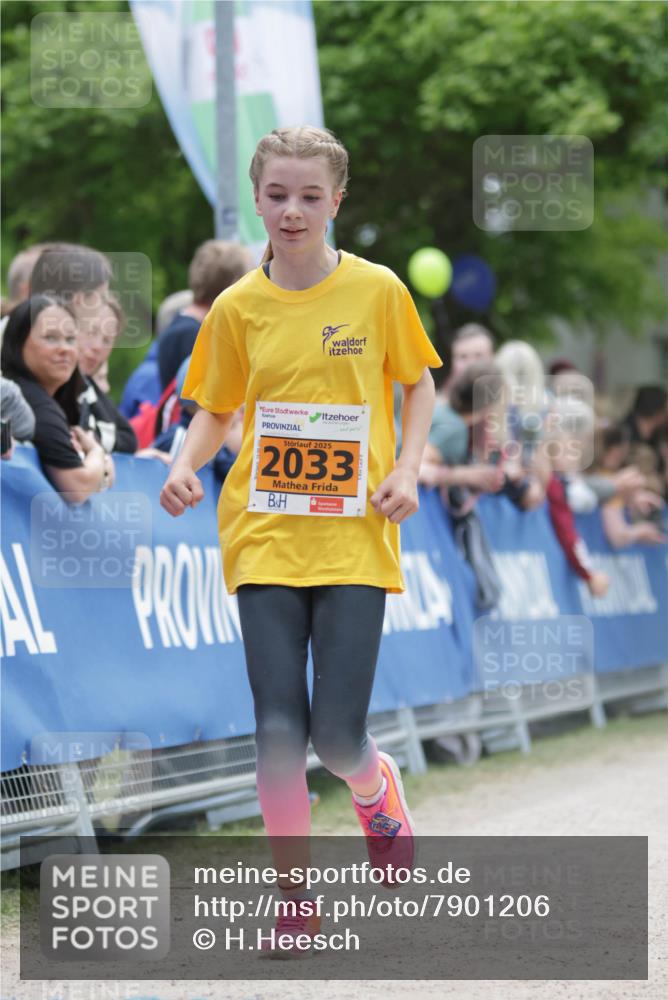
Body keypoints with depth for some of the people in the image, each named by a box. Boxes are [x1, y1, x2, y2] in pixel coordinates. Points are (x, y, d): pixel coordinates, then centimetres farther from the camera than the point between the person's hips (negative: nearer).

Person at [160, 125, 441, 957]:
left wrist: (407, 468, -3)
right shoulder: (236, 308, 2)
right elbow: (215, 414, 11)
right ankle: (296, 897, 9)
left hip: (355, 538, -1)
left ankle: (375, 786, 30)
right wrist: (185, 467, -9)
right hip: (264, 536, 1)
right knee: (279, 727, -5)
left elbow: (418, 384, 11)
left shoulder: (377, 291, -1)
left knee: (337, 733, -7)